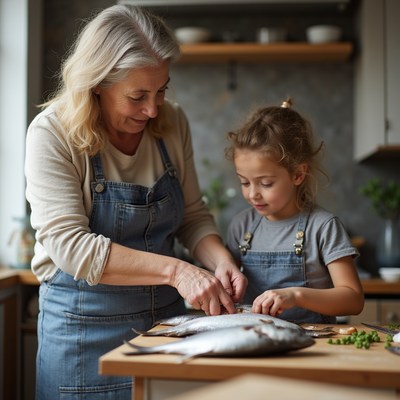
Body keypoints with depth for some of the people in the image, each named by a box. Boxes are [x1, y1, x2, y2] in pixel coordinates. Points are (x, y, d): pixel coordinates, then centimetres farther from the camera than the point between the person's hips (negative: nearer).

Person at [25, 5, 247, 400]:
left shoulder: (171, 123, -3)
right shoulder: (53, 133, -16)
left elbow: (192, 215, 5)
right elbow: (69, 244, -24)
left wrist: (221, 262, -15)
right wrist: (174, 270, -32)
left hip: (167, 315, 4)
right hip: (87, 327, -4)